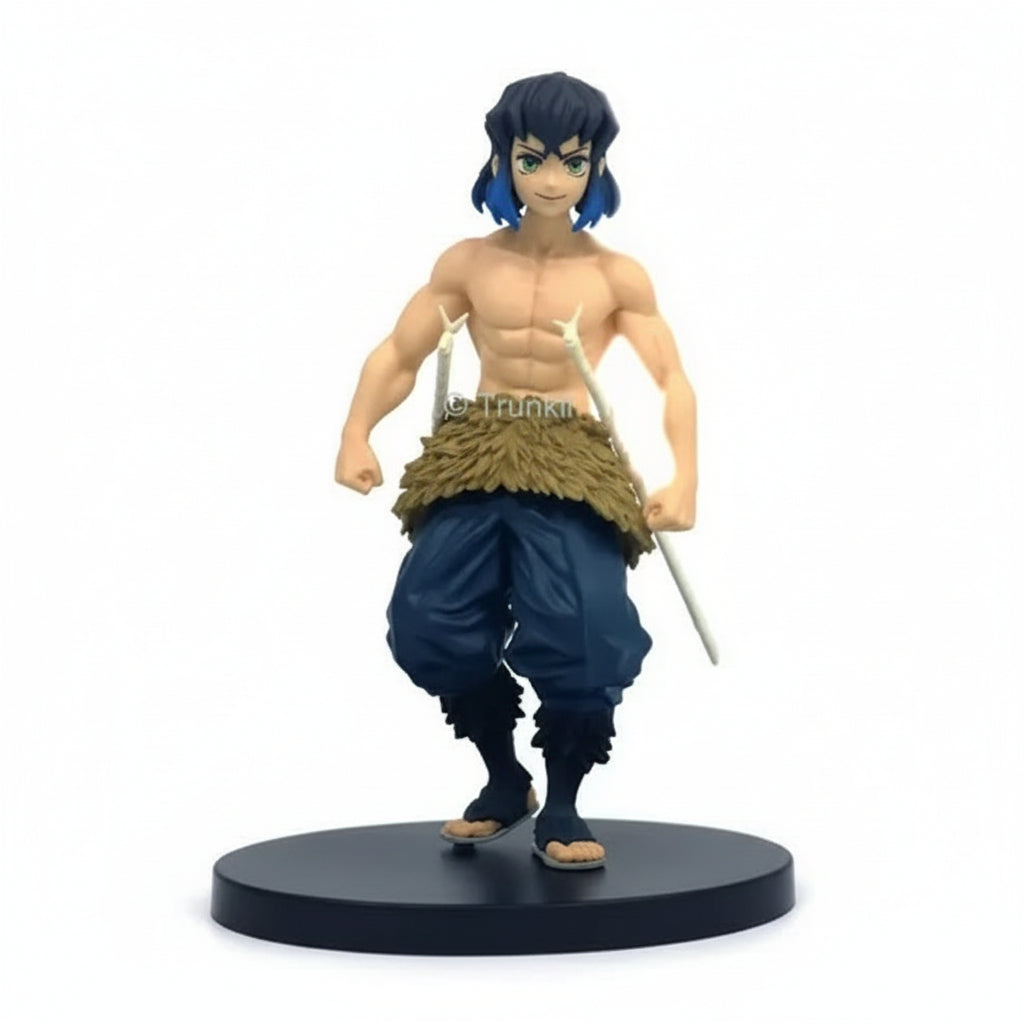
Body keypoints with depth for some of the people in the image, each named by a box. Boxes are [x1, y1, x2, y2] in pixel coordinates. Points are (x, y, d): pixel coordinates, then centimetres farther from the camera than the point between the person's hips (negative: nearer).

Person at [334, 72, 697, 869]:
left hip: (573, 465, -2)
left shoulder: (618, 278, 8)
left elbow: (673, 382, 5)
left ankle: (561, 805, 3)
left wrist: (684, 481, -9)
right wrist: (357, 435, -3)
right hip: (474, 457, 2)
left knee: (580, 635, -23)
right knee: (430, 625, -16)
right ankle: (504, 781, 12)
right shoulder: (468, 263, 12)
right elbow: (397, 356, 14)